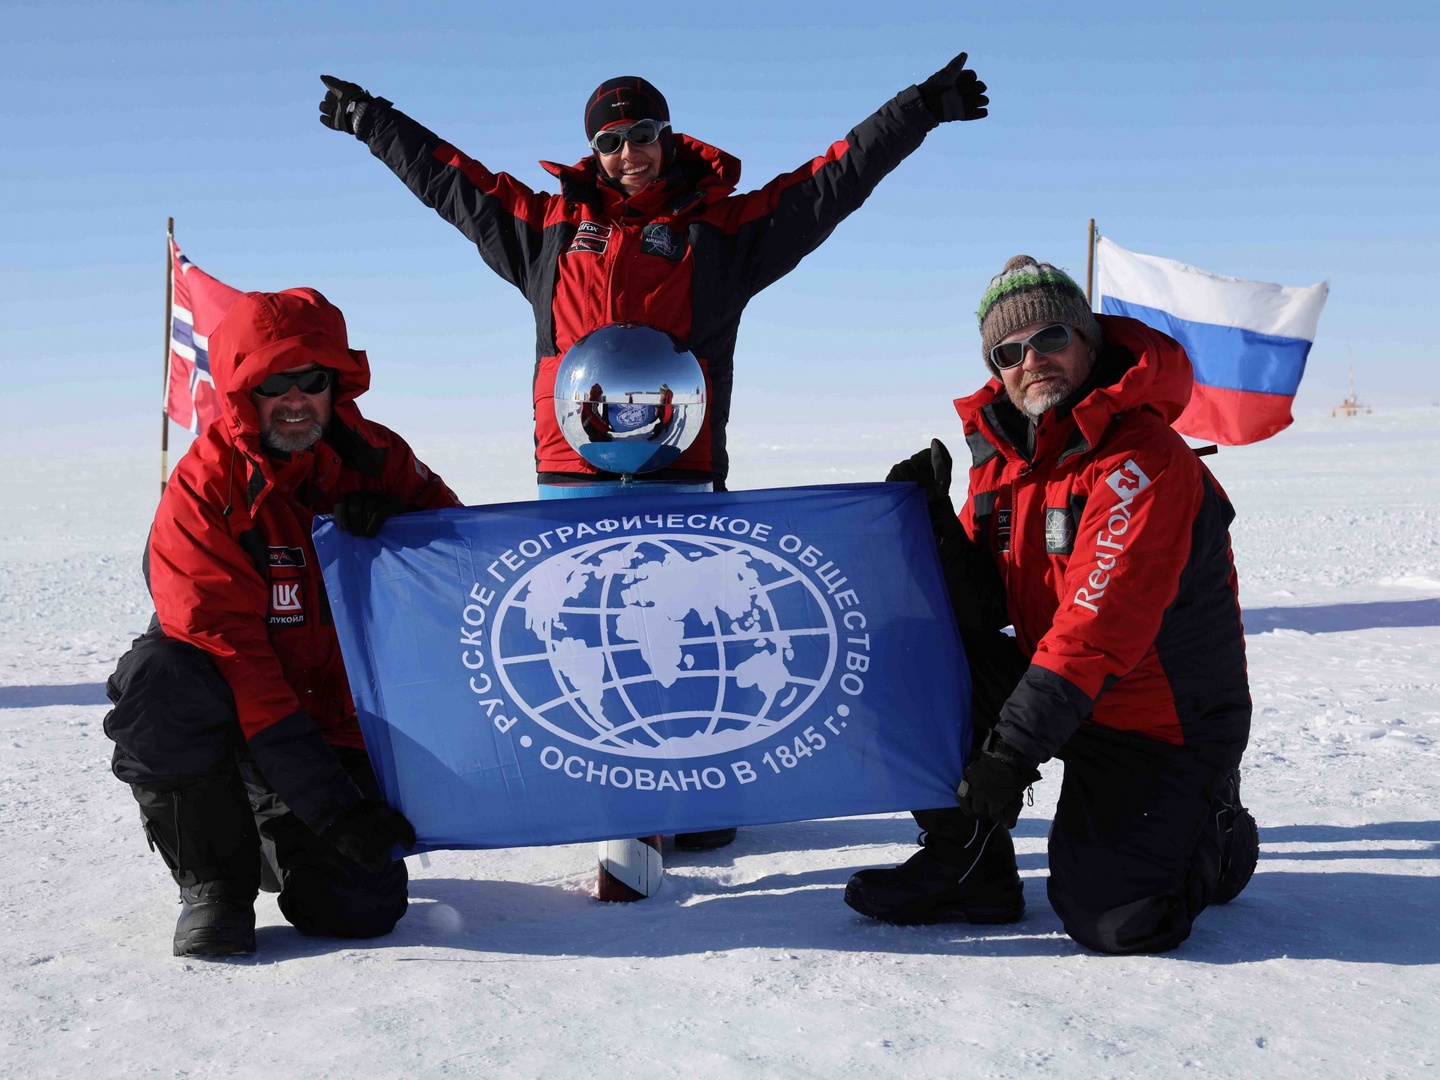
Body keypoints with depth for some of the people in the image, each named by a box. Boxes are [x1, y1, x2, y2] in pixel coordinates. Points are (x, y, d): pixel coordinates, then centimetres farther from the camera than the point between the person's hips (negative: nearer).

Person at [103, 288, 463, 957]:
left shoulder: (376, 457, -2)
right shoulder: (204, 488, -15)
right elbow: (226, 650, -22)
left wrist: (400, 526, -21)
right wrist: (332, 805, -29)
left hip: (340, 725, 2)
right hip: (234, 717, -1)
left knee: (360, 909, -15)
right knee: (157, 678, -34)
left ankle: (279, 834, 22)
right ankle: (216, 878, -10)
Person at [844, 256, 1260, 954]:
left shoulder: (1144, 459, -22)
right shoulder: (1001, 451, 2)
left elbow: (1096, 628, -29)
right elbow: (985, 613, -1)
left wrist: (1013, 748, -33)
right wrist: (933, 525, -17)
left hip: (1165, 718, -6)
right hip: (1054, 686, 6)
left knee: (1110, 920, -15)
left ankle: (1217, 839, 19)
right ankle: (970, 867, 0)